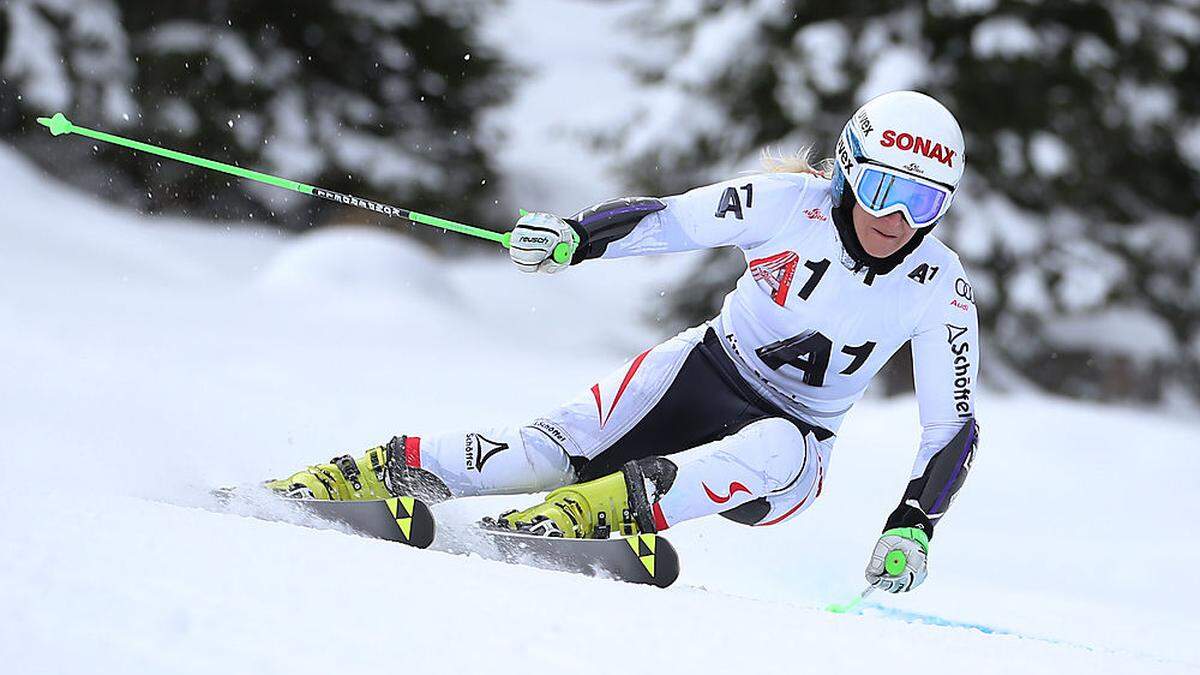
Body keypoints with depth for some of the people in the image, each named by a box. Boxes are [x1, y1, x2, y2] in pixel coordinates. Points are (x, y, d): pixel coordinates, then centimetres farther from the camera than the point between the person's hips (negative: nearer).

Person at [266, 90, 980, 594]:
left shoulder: (941, 289, -14)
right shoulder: (793, 204, -15)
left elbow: (954, 427, -9)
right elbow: (665, 219, -9)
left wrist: (912, 526, -23)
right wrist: (573, 235, -28)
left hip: (790, 441, 0)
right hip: (704, 371, 0)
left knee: (781, 455, -39)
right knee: (552, 450, -25)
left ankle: (572, 515, -47)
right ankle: (370, 473, -18)